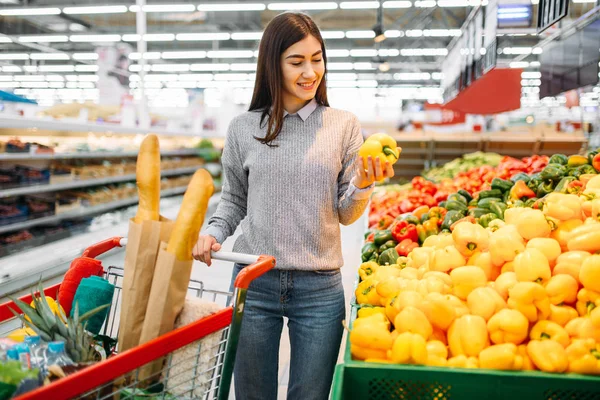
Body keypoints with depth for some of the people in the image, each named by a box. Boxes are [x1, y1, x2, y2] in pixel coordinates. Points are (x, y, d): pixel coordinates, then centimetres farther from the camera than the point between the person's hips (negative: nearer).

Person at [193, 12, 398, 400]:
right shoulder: (244, 128, 3)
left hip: (320, 288, 0)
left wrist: (363, 184, -17)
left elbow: (346, 215, 3)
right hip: (254, 282, 1)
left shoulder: (344, 126, 2)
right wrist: (213, 233, -7)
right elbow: (233, 201, 12)